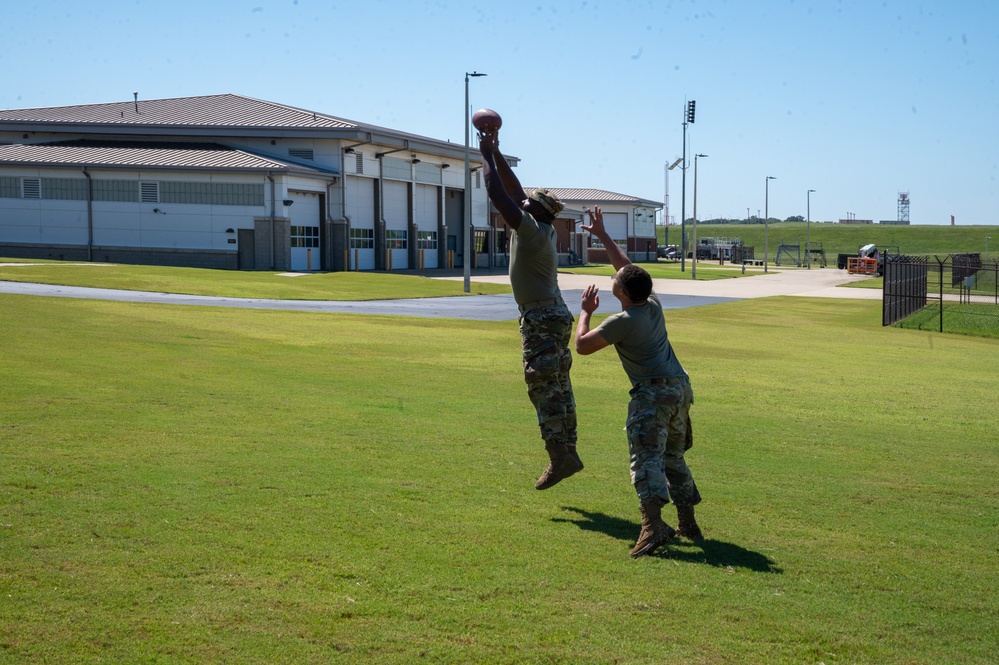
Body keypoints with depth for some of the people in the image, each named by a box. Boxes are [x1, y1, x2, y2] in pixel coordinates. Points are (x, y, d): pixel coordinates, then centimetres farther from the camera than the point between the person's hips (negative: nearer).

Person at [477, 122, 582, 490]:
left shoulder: (531, 229, -14)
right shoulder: (544, 229, 10)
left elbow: (499, 195, -18)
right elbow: (513, 189, 18)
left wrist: (487, 155, -8)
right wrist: (495, 153, 18)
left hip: (541, 319, -10)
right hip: (556, 314, 10)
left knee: (543, 388, -9)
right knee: (559, 387, 11)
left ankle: (559, 457, -11)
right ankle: (568, 452, 15)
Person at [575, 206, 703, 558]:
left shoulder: (622, 322, -11)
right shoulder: (654, 304, 10)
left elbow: (582, 345, -3)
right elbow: (627, 267, 24)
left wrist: (585, 312, 11)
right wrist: (602, 236, 31)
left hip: (653, 393, -8)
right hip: (681, 387, 8)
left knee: (646, 459, -16)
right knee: (674, 458, 20)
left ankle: (654, 525, -32)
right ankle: (688, 523, 23)